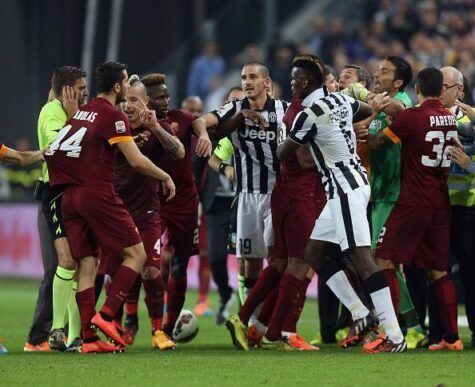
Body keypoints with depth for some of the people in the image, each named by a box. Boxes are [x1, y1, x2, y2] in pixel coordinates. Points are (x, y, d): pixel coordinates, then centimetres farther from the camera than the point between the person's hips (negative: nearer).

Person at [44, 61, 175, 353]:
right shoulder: (113, 116, -8)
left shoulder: (83, 111, 15)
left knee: (86, 266, 6)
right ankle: (106, 316, -12)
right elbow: (136, 161, -12)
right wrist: (166, 178, 1)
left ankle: (89, 338, 1)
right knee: (136, 254, 1)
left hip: (70, 196, 8)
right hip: (98, 195, -8)